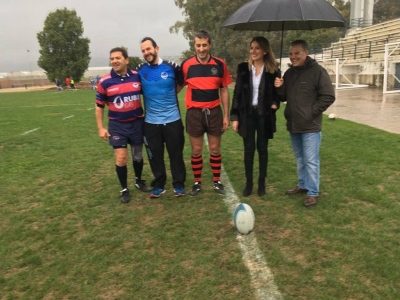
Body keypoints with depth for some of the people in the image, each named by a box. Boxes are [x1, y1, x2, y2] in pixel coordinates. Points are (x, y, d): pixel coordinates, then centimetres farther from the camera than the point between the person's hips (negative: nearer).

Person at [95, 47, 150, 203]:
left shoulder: (137, 76, -5)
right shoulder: (104, 82, -9)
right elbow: (99, 106, -1)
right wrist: (100, 128, -5)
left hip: (137, 123, 2)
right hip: (117, 125, -2)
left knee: (138, 156, 14)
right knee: (121, 158, -5)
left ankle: (139, 181, 38)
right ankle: (124, 189, 15)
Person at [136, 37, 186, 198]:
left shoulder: (172, 67, -5)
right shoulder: (140, 70, 1)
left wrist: (171, 92, 5)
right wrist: (150, 95, 7)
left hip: (172, 119, -1)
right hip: (151, 121, 2)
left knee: (176, 154, 6)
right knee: (155, 155, 9)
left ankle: (179, 184, 20)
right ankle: (158, 185, 24)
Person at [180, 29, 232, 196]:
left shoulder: (220, 65, -1)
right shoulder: (186, 65, -3)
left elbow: (224, 91, 4)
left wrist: (226, 115, 2)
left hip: (214, 112, 1)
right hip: (194, 113, -1)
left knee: (215, 149, 9)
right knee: (196, 150, 7)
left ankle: (217, 182, 24)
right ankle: (197, 183, 22)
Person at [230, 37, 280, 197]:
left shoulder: (273, 70, -1)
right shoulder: (243, 68, 0)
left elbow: (277, 92, 9)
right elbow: (237, 93, 0)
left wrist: (275, 103, -14)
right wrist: (234, 116, -4)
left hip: (264, 115, 0)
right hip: (247, 114, 0)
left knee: (262, 148, 9)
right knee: (249, 149, 5)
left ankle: (262, 182, 22)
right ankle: (248, 183, 18)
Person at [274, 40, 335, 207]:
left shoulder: (317, 71, -10)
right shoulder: (289, 73, 10)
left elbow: (328, 97, -12)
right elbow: (284, 97, 15)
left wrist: (311, 113, -14)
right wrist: (279, 88, -6)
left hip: (310, 126, -7)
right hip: (293, 125, 7)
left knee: (311, 160, -2)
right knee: (300, 158, 18)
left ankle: (313, 193, 8)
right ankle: (302, 185, 32)